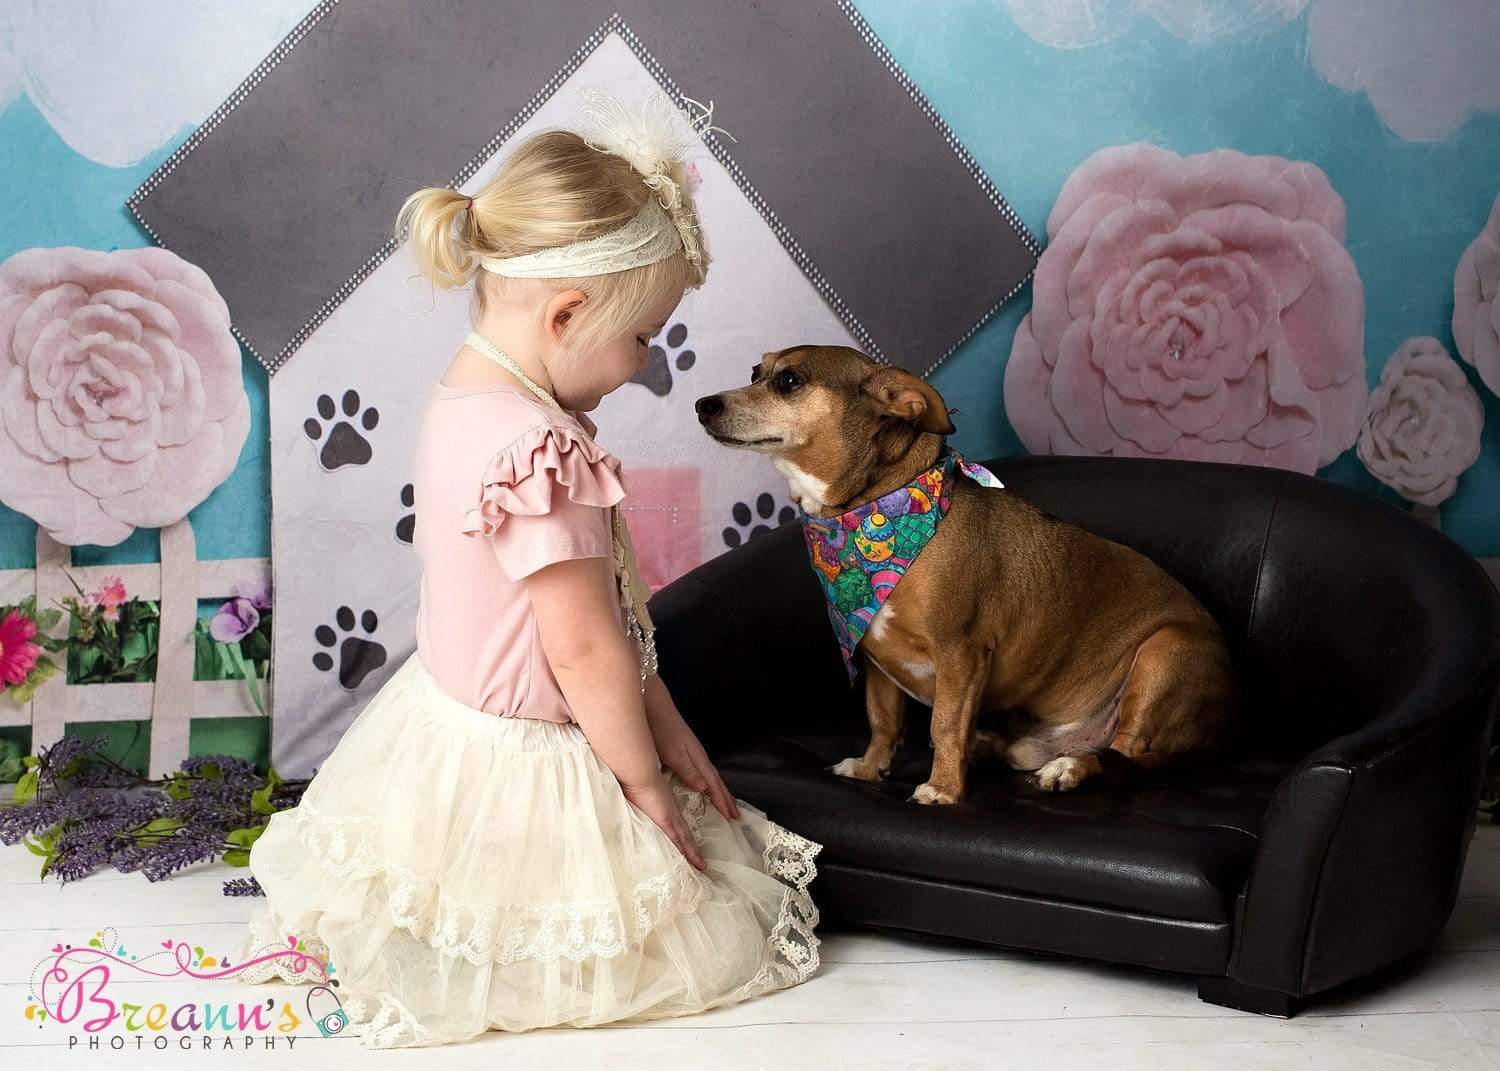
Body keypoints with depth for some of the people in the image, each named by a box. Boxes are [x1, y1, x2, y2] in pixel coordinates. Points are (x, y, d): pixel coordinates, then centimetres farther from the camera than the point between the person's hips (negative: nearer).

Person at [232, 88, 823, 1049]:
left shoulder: (470, 400, 4)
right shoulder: (541, 448, -30)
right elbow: (584, 645, -24)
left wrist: (666, 729, 10)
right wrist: (643, 777, -8)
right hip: (518, 772, -10)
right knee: (714, 944, 4)